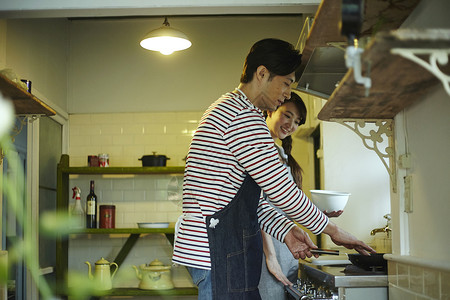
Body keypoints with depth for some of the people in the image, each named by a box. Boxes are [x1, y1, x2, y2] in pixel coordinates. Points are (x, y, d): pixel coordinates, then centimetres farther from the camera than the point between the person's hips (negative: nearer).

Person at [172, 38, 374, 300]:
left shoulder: (230, 109, 22)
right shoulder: (243, 117, -14)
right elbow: (281, 189, -15)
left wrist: (285, 230, 10)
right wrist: (332, 229, -3)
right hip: (217, 251, -11)